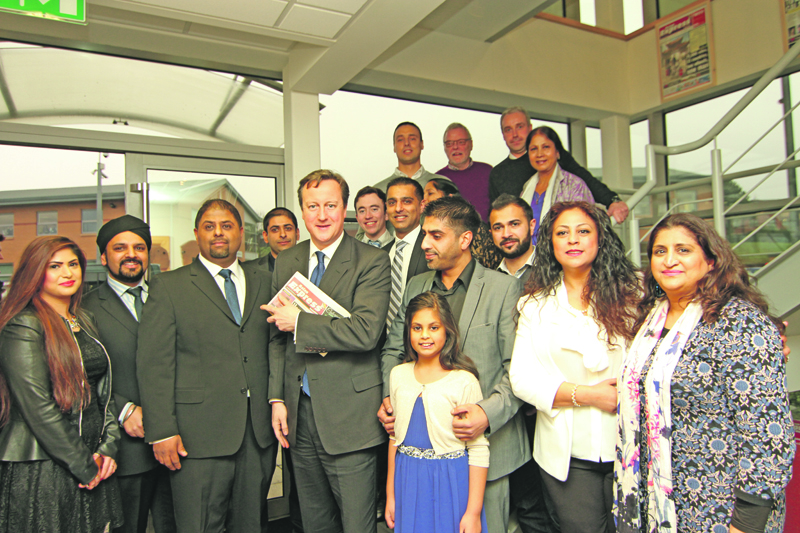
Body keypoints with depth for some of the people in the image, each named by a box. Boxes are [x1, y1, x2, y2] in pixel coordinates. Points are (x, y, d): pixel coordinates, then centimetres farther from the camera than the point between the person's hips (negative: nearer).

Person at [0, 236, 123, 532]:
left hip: (93, 464, 7)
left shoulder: (84, 321, 10)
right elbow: (36, 405, -17)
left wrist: (108, 446, 1)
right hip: (41, 471, -6)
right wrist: (83, 465, -13)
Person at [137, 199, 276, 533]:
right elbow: (153, 364, -5)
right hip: (199, 435, -3)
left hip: (259, 432, 4)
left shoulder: (264, 282, 11)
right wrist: (162, 431, -10)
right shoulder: (168, 286, 1)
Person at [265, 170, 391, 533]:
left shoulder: (372, 261, -9)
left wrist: (299, 321, -17)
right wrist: (277, 398, 6)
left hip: (348, 417, -5)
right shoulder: (285, 263, 9)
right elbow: (278, 337, 12)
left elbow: (367, 331, -22)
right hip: (298, 414, 6)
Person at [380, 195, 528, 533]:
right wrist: (387, 398, -2)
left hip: (485, 443, -4)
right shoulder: (415, 287, 9)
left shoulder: (504, 287, -6)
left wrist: (488, 413, -23)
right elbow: (393, 350, 14)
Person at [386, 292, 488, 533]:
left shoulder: (463, 381, -13)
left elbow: (479, 449, -11)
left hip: (450, 483, -4)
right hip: (408, 482, 4)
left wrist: (473, 512, -10)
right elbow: (395, 436, 10)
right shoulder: (398, 375, 2)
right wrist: (390, 493, 13)